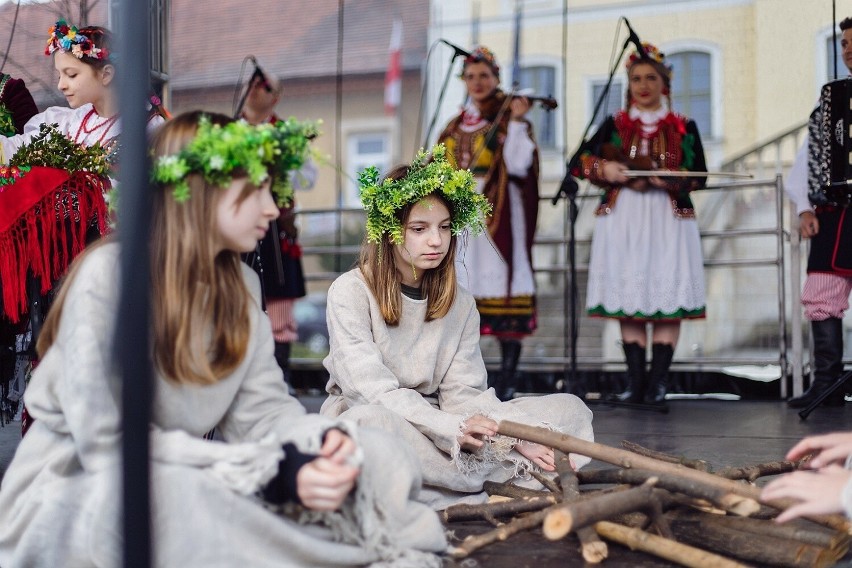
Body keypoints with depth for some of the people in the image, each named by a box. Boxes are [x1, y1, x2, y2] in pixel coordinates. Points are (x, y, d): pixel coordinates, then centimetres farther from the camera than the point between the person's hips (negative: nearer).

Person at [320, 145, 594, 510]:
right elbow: (373, 390, -17)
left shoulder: (460, 304, 10)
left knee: (569, 409, -5)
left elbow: (463, 392, 0)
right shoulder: (350, 294, -6)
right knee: (370, 422, -42)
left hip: (435, 432, 5)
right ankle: (511, 480, -28)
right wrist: (453, 430, -31)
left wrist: (515, 438, -20)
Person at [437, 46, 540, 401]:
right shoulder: (455, 127, 18)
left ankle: (507, 380, -5)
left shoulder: (509, 119, 4)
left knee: (501, 288, -9)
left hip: (496, 215, -4)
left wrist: (517, 122, -15)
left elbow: (519, 165, -11)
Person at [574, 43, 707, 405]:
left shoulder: (683, 127, 9)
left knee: (667, 296, -7)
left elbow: (698, 175, 3)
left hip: (668, 219, -1)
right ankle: (635, 381, 5)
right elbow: (582, 162, 7)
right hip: (623, 219, 1)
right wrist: (604, 169, -12)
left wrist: (670, 181, -15)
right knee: (628, 297, 0)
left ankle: (658, 382, -5)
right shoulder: (614, 125, 12)